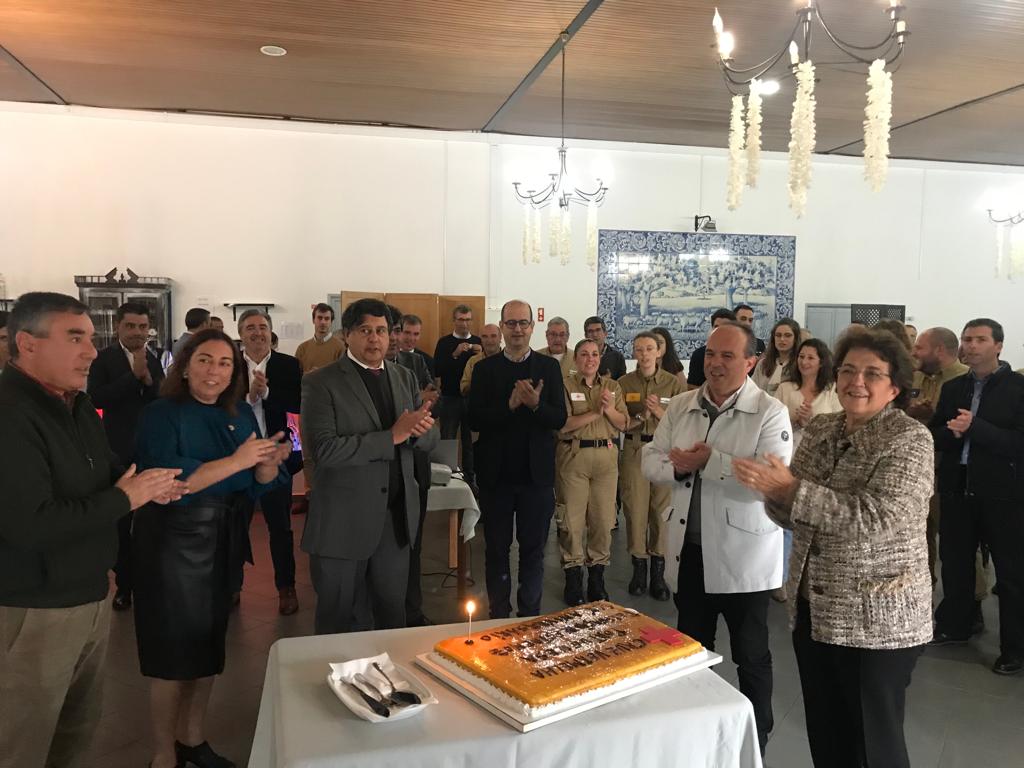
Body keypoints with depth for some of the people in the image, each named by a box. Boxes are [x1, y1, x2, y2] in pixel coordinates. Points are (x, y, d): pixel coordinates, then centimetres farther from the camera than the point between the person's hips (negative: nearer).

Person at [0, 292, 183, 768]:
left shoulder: (76, 404, 9)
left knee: (80, 728, 22)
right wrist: (124, 500, -20)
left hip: (91, 594, 9)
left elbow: (101, 474, 21)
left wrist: (146, 485, -2)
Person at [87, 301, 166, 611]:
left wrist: (149, 380, -18)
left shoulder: (154, 361, 5)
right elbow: (97, 398, -20)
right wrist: (133, 374, -25)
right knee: (121, 521, 8)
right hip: (120, 453, -3)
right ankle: (124, 584, 21)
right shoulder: (104, 359, -8)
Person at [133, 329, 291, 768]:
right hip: (173, 540, -6)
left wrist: (271, 461, -18)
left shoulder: (242, 414, 5)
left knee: (208, 643, 16)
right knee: (174, 648, 3)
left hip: (223, 541, 6)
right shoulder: (162, 414, -11)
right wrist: (234, 461, -29)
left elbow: (259, 485, 4)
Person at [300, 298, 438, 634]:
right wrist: (392, 436, -23)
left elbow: (430, 441, 8)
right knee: (337, 619, 13)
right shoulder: (321, 383, -9)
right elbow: (323, 448, -21)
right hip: (344, 521, -4)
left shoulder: (404, 377, 8)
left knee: (393, 613, 18)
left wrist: (419, 430, -17)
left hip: (396, 517, 5)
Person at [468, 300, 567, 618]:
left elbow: (560, 419, -4)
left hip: (536, 473, 0)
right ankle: (499, 616, 26)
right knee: (496, 549, 12)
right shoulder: (485, 369, 1)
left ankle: (529, 616, 25)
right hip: (496, 473, 0)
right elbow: (474, 419, -8)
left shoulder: (549, 368, 2)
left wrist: (536, 404, -23)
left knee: (533, 549, 11)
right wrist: (510, 404, -22)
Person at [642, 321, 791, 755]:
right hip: (688, 549, 5)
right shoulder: (679, 407, 5)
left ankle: (756, 742, 32)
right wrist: (677, 466, -16)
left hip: (743, 554, -5)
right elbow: (650, 461, 5)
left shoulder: (770, 413, -11)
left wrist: (710, 462, -21)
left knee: (751, 654, 12)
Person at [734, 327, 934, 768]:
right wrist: (771, 487, -15)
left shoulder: (909, 440, -12)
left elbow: (877, 519, -25)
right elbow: (792, 516, 6)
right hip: (812, 611, 6)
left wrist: (793, 489, -27)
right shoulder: (818, 431, 5)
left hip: (878, 620, -5)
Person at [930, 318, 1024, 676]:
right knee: (954, 562, 17)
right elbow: (934, 435, 6)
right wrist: (952, 432, -15)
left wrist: (974, 427, -24)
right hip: (956, 489, 5)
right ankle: (953, 627, 34)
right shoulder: (952, 388, 8)